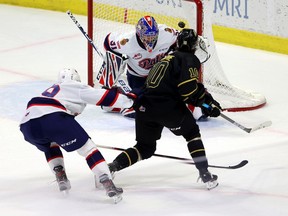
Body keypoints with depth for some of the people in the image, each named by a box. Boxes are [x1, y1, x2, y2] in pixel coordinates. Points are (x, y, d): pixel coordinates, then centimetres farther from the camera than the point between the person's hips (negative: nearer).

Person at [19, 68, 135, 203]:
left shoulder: (51, 90, 41)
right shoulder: (75, 86, 22)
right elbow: (106, 96, 16)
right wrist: (128, 101, 27)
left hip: (27, 125, 6)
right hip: (53, 117, -6)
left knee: (49, 145, 37)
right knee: (87, 147, 4)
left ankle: (60, 177, 22)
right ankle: (108, 185, -8)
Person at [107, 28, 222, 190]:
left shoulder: (167, 59, 28)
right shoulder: (190, 60, 2)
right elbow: (189, 88, -14)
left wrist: (206, 98, 34)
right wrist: (207, 103, 0)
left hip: (144, 107, 6)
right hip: (167, 106, -6)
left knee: (146, 147, 20)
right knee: (192, 132, 17)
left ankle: (112, 167, 0)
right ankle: (205, 175, 10)